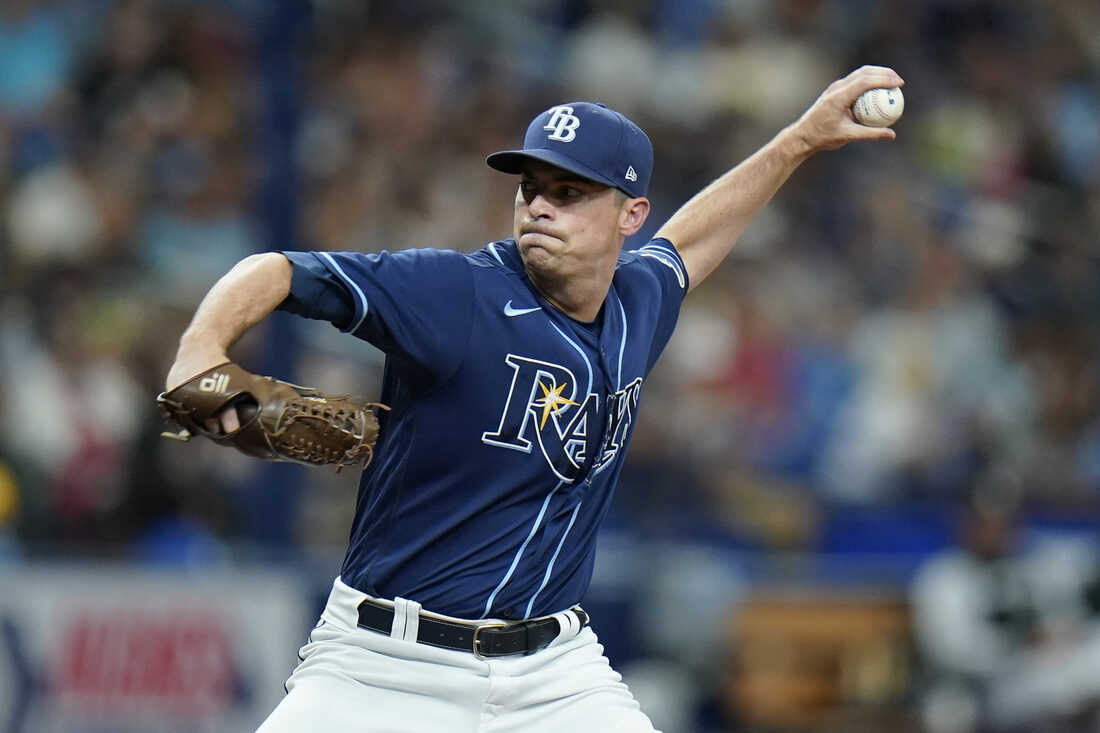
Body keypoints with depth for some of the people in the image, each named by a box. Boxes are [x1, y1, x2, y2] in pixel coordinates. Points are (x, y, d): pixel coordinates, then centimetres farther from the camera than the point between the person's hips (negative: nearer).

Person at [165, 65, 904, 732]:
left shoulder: (638, 305, 7)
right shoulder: (455, 295, -13)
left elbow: (683, 246, 31)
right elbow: (279, 271, -17)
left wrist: (802, 141, 34)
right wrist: (203, 345, -37)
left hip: (556, 673, 5)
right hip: (387, 669, -5)